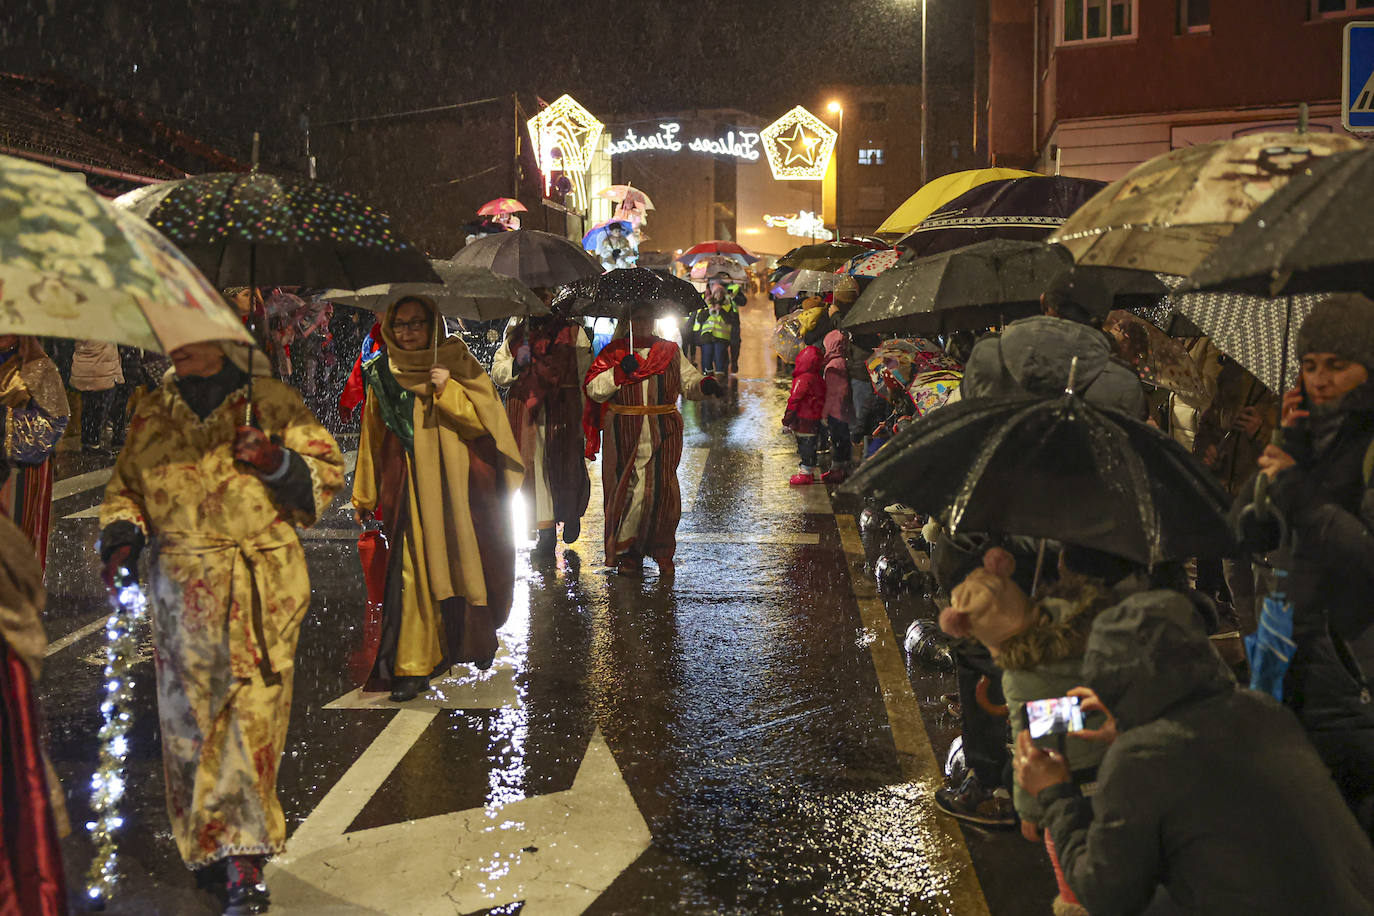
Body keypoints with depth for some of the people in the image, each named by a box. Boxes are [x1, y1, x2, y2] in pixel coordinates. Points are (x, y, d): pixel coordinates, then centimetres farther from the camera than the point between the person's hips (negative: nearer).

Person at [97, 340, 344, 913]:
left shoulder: (272, 402, 5)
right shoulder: (152, 414, 15)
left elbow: (326, 470, 6)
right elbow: (125, 488, 22)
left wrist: (277, 462, -12)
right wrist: (122, 539, 3)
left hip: (264, 584, -3)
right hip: (181, 583, 3)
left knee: (252, 708, -8)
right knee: (190, 710, 4)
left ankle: (242, 856, -4)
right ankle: (211, 844, 17)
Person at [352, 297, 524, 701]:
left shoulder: (456, 363, 2)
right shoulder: (383, 375, 7)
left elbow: (486, 417, -5)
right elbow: (373, 439, 13)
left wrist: (448, 391, -18)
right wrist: (364, 495, 14)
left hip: (455, 482, 0)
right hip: (409, 489, 1)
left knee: (464, 564, 8)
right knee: (415, 570, -7)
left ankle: (476, 640, 32)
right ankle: (413, 666, -4)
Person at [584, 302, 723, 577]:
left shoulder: (670, 351, 14)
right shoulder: (613, 352, 7)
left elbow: (689, 384, 14)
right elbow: (593, 390, 0)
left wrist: (705, 385, -7)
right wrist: (620, 371, -13)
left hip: (663, 433, 1)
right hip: (624, 435, -1)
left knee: (663, 490, -2)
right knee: (628, 490, -4)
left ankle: (663, 553, 12)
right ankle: (626, 554, 8)